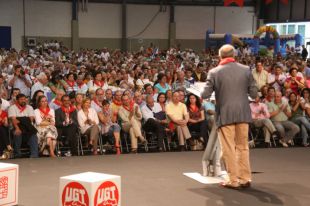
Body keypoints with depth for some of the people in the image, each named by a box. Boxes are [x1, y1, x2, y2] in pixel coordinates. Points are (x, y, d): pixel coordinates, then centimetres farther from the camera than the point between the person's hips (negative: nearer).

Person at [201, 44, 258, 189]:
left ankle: (233, 181, 9)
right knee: (243, 147, 14)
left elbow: (205, 95, -6)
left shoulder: (214, 72, -5)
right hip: (243, 113, 3)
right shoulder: (246, 70, 1)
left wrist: (203, 94, 16)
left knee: (228, 149, 5)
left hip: (225, 114, -3)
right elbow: (254, 94, 1)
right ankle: (245, 178, 18)